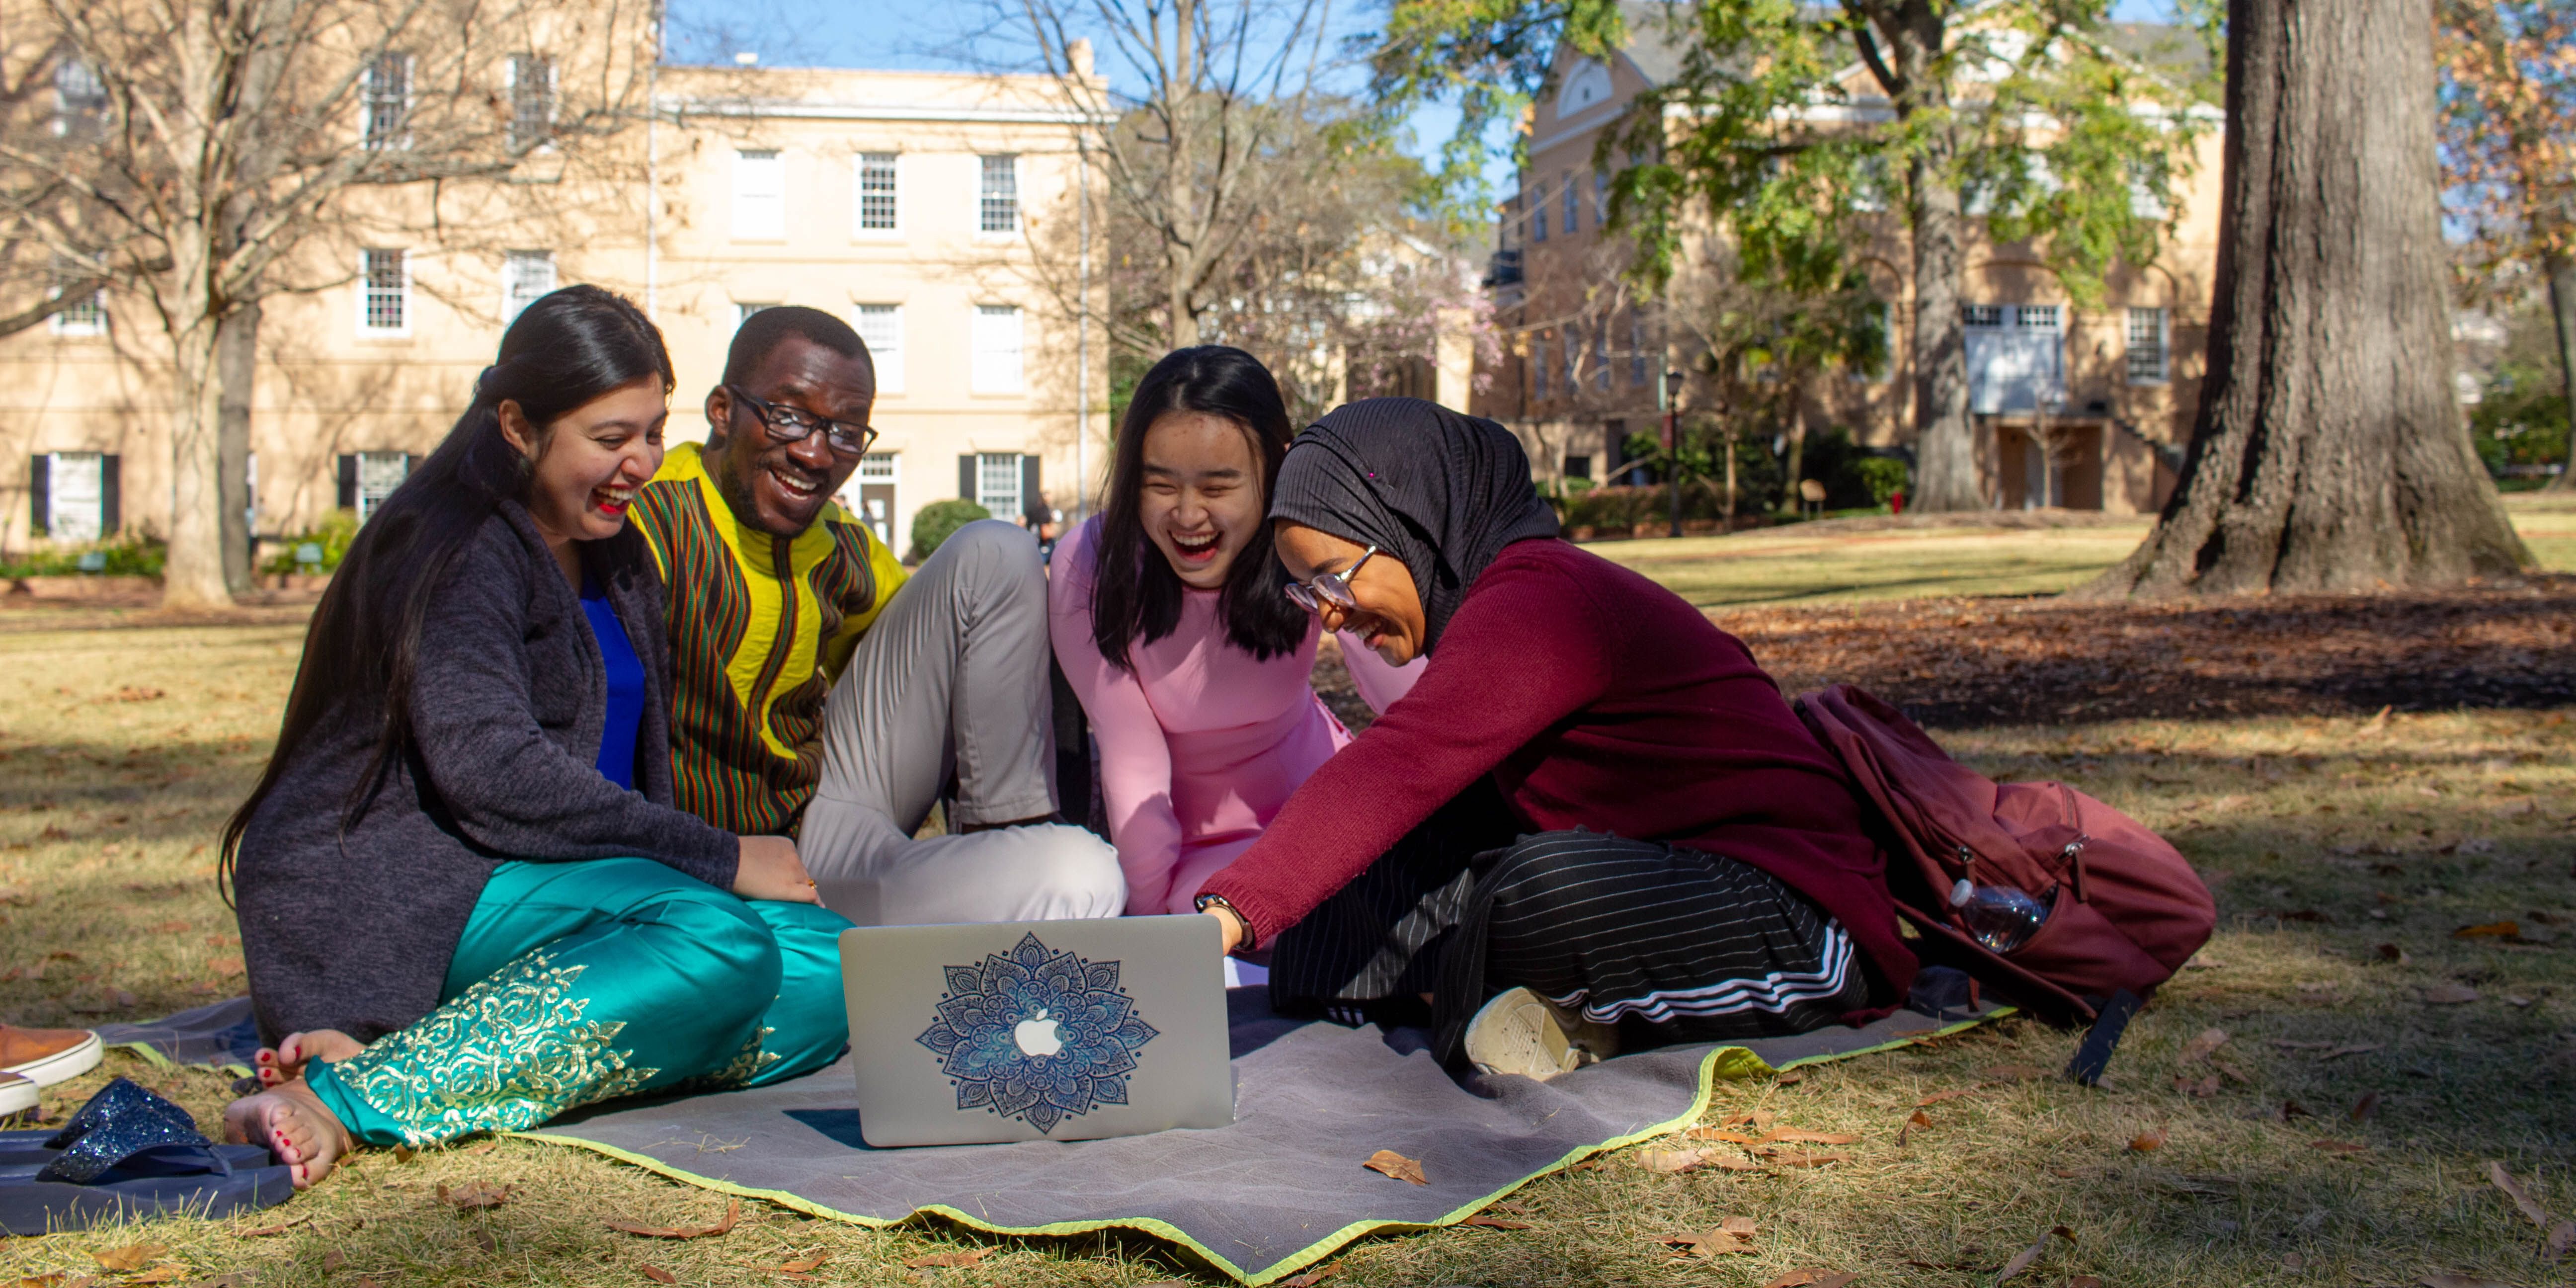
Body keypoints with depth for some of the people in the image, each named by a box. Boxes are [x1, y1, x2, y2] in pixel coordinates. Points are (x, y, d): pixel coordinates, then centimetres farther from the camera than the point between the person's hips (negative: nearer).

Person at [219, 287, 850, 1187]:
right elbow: (488, 767, -22)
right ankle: (348, 1097, -33)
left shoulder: (614, 558, 19)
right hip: (380, 901, -8)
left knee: (836, 971, -14)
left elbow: (635, 776, 19)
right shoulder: (459, 546, -8)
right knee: (722, 943, -32)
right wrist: (719, 858, -20)